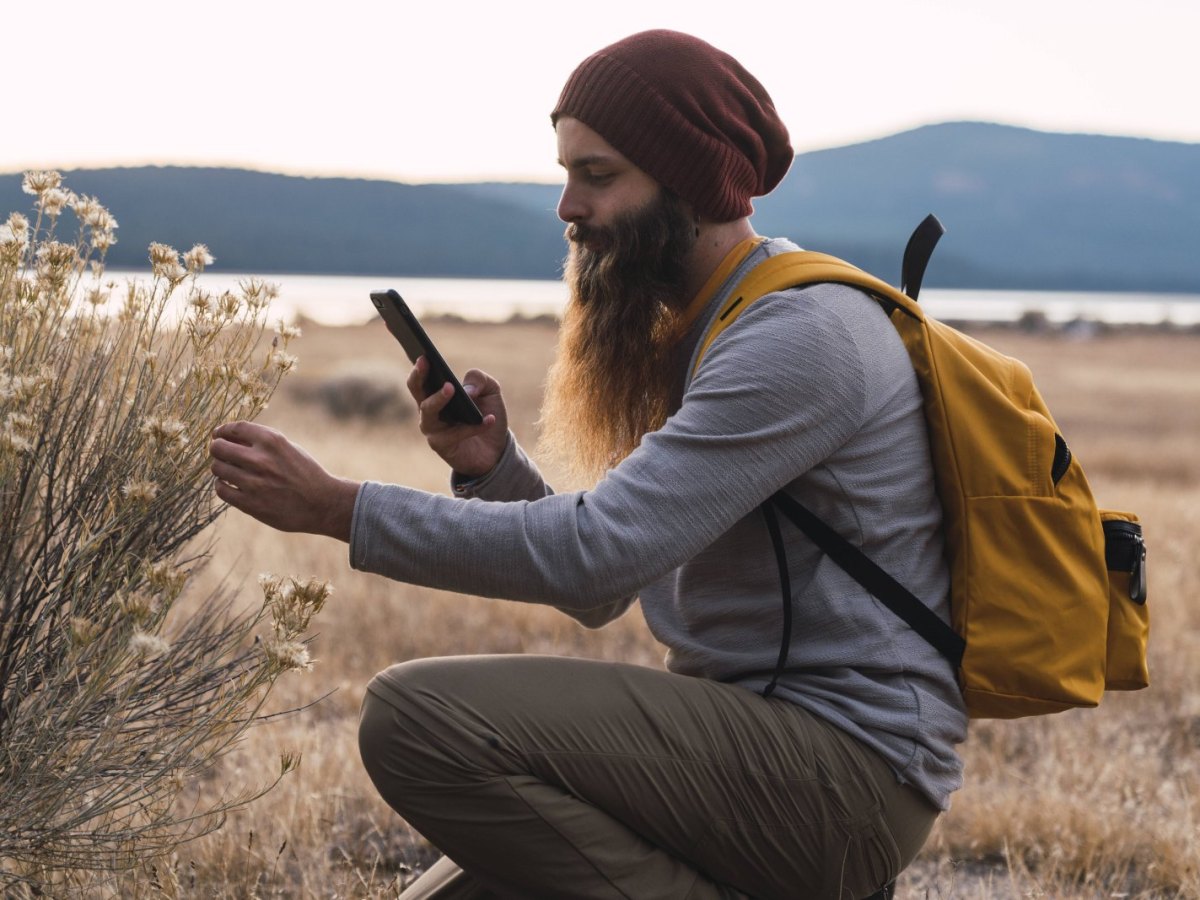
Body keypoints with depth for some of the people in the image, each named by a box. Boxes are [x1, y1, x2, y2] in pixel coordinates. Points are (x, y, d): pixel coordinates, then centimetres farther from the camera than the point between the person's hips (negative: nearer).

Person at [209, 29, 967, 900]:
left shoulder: (805, 332, -15)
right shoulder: (694, 333, 17)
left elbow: (599, 553, -23)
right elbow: (600, 595, 14)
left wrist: (336, 507, -20)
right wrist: (491, 466, -3)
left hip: (846, 764, -9)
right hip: (747, 743, 9)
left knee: (419, 714, -21)